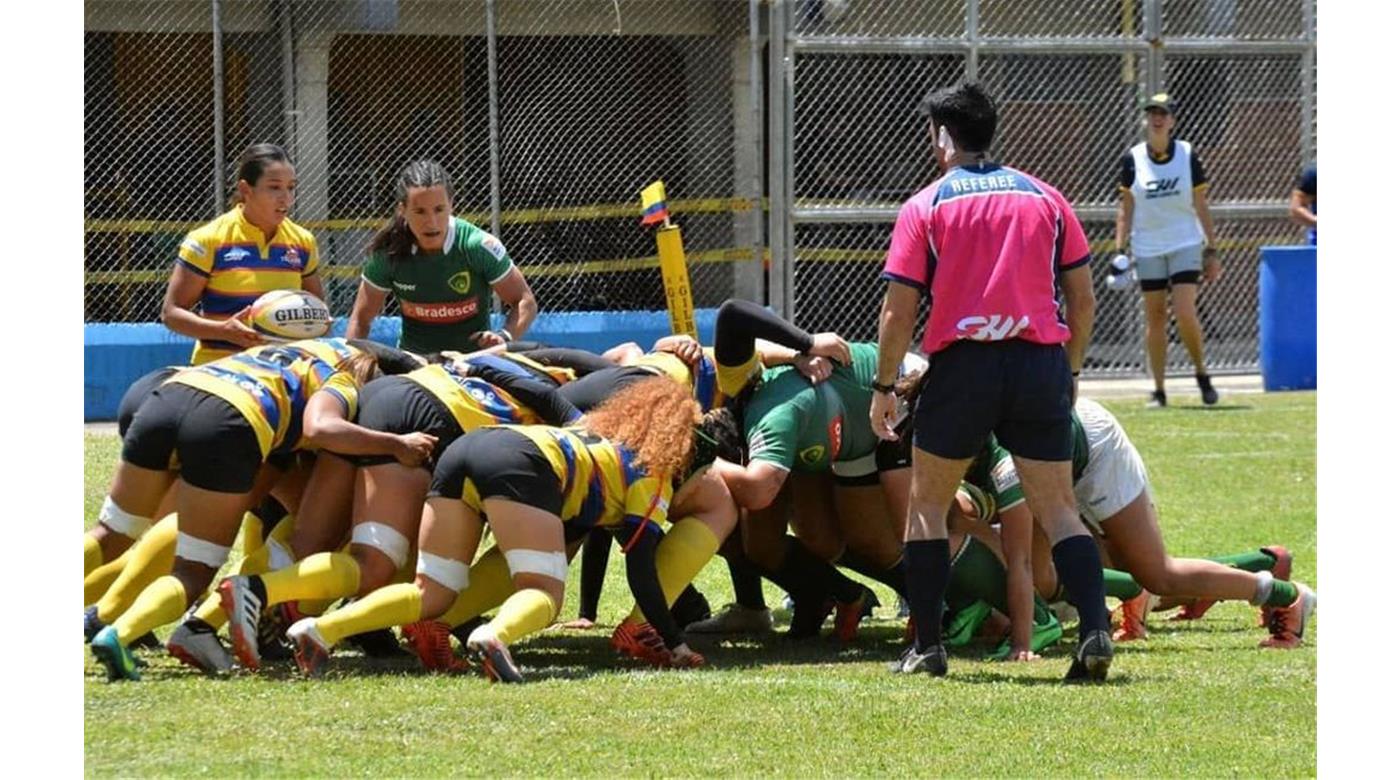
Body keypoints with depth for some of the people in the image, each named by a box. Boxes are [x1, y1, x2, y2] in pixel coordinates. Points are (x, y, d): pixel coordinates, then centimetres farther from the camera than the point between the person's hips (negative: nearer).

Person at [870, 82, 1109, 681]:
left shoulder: (925, 207, 1)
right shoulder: (1044, 198, 10)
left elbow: (899, 310, -2)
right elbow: (1083, 298, 10)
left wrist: (884, 387, 7)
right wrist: (1071, 371, 22)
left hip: (963, 367, -2)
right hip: (1040, 363, 2)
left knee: (928, 504, 14)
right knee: (1059, 510, 5)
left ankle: (927, 647, 9)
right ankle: (1095, 632, -13)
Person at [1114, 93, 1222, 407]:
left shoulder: (1188, 156, 0)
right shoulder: (1132, 160, 1)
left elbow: (1201, 206, 4)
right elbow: (1126, 209, 6)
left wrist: (1211, 250, 2)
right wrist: (1119, 250, -2)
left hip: (1186, 244, -1)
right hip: (1148, 249, 1)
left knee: (1185, 313, -14)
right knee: (1155, 318, 2)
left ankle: (1202, 375, 6)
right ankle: (1159, 390, 7)